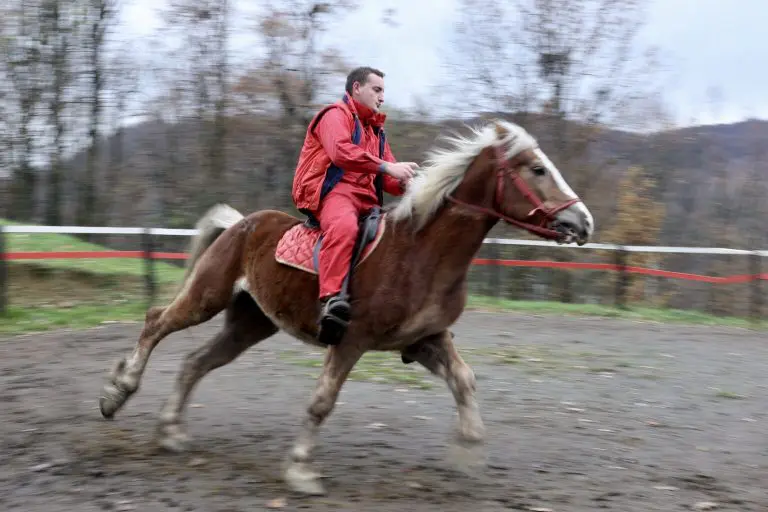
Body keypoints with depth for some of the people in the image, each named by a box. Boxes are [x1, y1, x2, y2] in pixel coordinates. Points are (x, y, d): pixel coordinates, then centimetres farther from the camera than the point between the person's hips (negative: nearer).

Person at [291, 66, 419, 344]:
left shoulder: (376, 130, 30)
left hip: (366, 200, 9)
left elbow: (388, 181, 23)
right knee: (344, 225, -41)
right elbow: (341, 151, -19)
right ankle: (330, 299, -53)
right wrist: (387, 167, -22)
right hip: (333, 190, -9)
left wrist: (407, 183, -1)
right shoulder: (336, 115, 3)